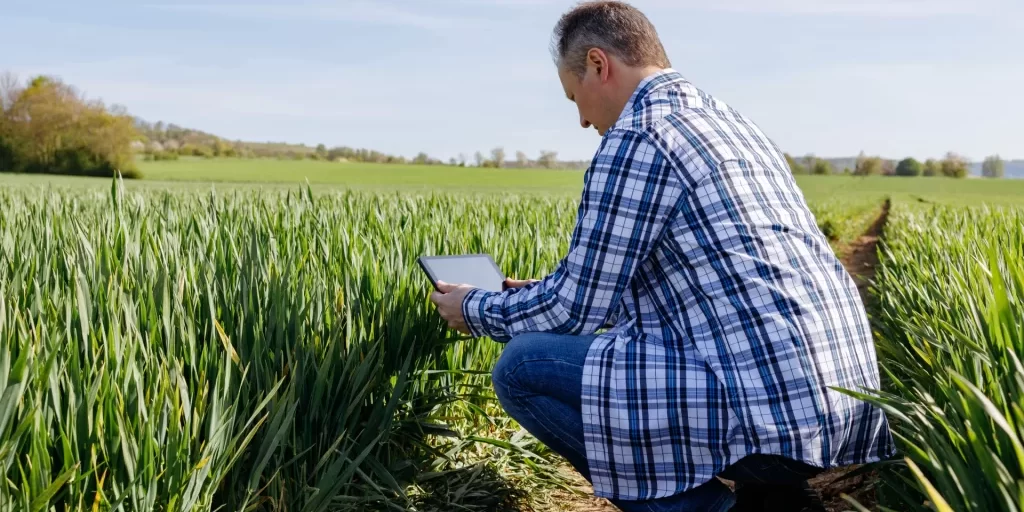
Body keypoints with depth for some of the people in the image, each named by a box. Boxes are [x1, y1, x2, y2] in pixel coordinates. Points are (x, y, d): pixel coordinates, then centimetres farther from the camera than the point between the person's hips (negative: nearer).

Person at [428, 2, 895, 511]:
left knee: (522, 366, -4)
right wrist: (539, 291, 34)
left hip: (770, 405, -10)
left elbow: (575, 309, -5)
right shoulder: (731, 120, 20)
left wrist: (476, 308, 13)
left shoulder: (636, 138, -8)